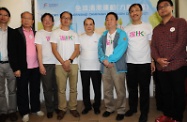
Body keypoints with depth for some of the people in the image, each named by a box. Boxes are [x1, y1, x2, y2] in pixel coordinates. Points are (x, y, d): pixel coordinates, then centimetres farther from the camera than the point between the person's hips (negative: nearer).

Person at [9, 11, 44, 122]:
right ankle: (24, 112, 21)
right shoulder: (16, 32, -3)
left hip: (35, 67, 4)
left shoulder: (35, 33, 9)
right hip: (22, 67, -3)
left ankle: (36, 108, 29)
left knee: (35, 89, 13)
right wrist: (16, 68, -12)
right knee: (22, 90, 7)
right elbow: (12, 51, -7)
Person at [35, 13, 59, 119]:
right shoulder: (39, 33, 4)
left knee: (56, 87, 6)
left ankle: (56, 106, 21)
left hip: (57, 63, 2)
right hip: (46, 64, -2)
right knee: (47, 88, 3)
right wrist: (41, 65, -7)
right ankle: (49, 109, 14)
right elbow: (39, 50, -1)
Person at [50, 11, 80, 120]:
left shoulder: (74, 34, 12)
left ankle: (73, 108, 18)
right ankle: (62, 109, 15)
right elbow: (54, 49, -2)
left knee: (73, 88, 6)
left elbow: (77, 50, 4)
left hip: (73, 64, 2)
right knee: (61, 89, 2)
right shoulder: (56, 33, 6)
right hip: (60, 65, -2)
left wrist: (69, 60, -11)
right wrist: (63, 62, -9)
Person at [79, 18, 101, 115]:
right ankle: (87, 106, 26)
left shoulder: (99, 37, 1)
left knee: (97, 88, 6)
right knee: (85, 88, 10)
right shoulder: (80, 38, 6)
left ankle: (96, 106, 23)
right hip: (84, 68, 2)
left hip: (96, 67, -1)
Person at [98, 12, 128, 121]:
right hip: (105, 65, 5)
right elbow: (100, 48, 6)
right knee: (107, 89, 12)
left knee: (120, 90, 0)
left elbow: (120, 50, -13)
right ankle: (109, 108, 27)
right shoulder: (103, 35, 15)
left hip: (117, 65, -4)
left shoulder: (122, 34, 0)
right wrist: (104, 60, -12)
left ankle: (121, 110, 14)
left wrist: (110, 60, -15)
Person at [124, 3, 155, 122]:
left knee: (144, 88, 4)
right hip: (130, 63, 2)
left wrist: (152, 61, -1)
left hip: (145, 62, -2)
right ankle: (132, 108, 28)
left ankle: (144, 112, 16)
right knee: (132, 87, 11)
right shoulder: (126, 29, 7)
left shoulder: (148, 26, 4)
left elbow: (151, 45, 4)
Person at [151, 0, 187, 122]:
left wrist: (167, 59, -14)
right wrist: (158, 59, -10)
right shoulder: (156, 29, 16)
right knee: (166, 92, 14)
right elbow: (153, 46, 10)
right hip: (161, 67, 5)